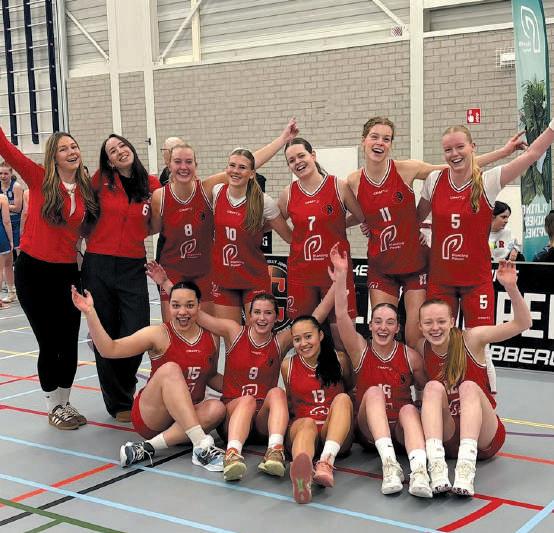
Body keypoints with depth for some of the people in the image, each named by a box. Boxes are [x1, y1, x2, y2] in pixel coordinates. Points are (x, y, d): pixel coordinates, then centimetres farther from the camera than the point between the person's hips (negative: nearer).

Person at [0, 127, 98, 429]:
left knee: (69, 344, 7)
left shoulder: (87, 190, 5)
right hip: (33, 271, -3)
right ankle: (54, 407, 21)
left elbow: (88, 230, 11)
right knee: (49, 344, 4)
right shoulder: (39, 179, -5)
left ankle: (65, 402, 26)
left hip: (67, 272, 3)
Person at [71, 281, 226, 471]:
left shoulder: (211, 339, 3)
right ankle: (201, 444, -39)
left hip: (190, 417, 4)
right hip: (150, 418, -4)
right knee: (170, 369, -30)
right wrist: (90, 313, -30)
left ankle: (149, 447, -29)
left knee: (217, 408, -28)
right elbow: (110, 349, -19)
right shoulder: (159, 334, -9)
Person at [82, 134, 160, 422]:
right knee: (105, 337, 5)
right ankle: (118, 403, 20)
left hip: (133, 267, 1)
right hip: (98, 266, 0)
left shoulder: (151, 184, 3)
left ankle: (125, 392, 22)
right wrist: (86, 241, 7)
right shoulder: (101, 180, 1)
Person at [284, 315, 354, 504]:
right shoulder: (288, 366, 7)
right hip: (300, 426, -1)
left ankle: (326, 462, -52)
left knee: (342, 398, -28)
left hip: (334, 432, 1)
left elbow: (351, 388, 21)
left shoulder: (339, 360, 5)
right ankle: (302, 475, -74)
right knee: (307, 424, -37)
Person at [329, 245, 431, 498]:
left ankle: (419, 472, -55)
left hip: (401, 429, 0)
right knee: (374, 392, -28)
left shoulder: (410, 356, 1)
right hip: (369, 429, 0)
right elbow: (341, 316, -15)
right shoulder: (360, 350, -1)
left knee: (409, 409, -32)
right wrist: (341, 274, -23)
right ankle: (389, 463, -44)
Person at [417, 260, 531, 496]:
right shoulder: (421, 348, -1)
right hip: (445, 436, 2)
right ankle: (436, 466, -42)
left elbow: (522, 323, -17)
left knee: (469, 387, -29)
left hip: (484, 438, -2)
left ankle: (466, 467, -47)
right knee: (433, 387, -24)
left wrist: (511, 287, -30)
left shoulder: (471, 339, -10)